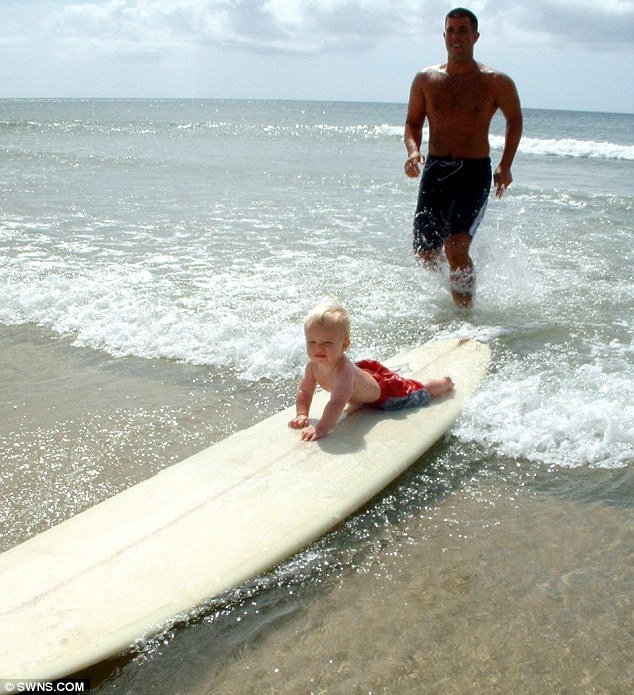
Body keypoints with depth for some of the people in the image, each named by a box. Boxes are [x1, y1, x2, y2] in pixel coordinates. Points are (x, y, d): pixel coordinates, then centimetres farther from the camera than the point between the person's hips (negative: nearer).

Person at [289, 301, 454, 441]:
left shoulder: (343, 370, -47)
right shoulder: (313, 365, -24)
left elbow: (337, 403, -58)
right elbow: (304, 391, -11)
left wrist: (320, 429, -63)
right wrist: (302, 414, -25)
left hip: (386, 393, -6)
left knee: (421, 392, 19)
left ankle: (446, 382, 45)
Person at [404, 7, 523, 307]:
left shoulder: (496, 83, 0)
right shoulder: (425, 79, 6)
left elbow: (514, 119, 14)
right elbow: (413, 122, 15)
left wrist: (505, 165, 3)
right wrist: (413, 151, -7)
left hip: (475, 173, -3)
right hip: (435, 170, 3)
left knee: (456, 249, -20)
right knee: (425, 253, 5)